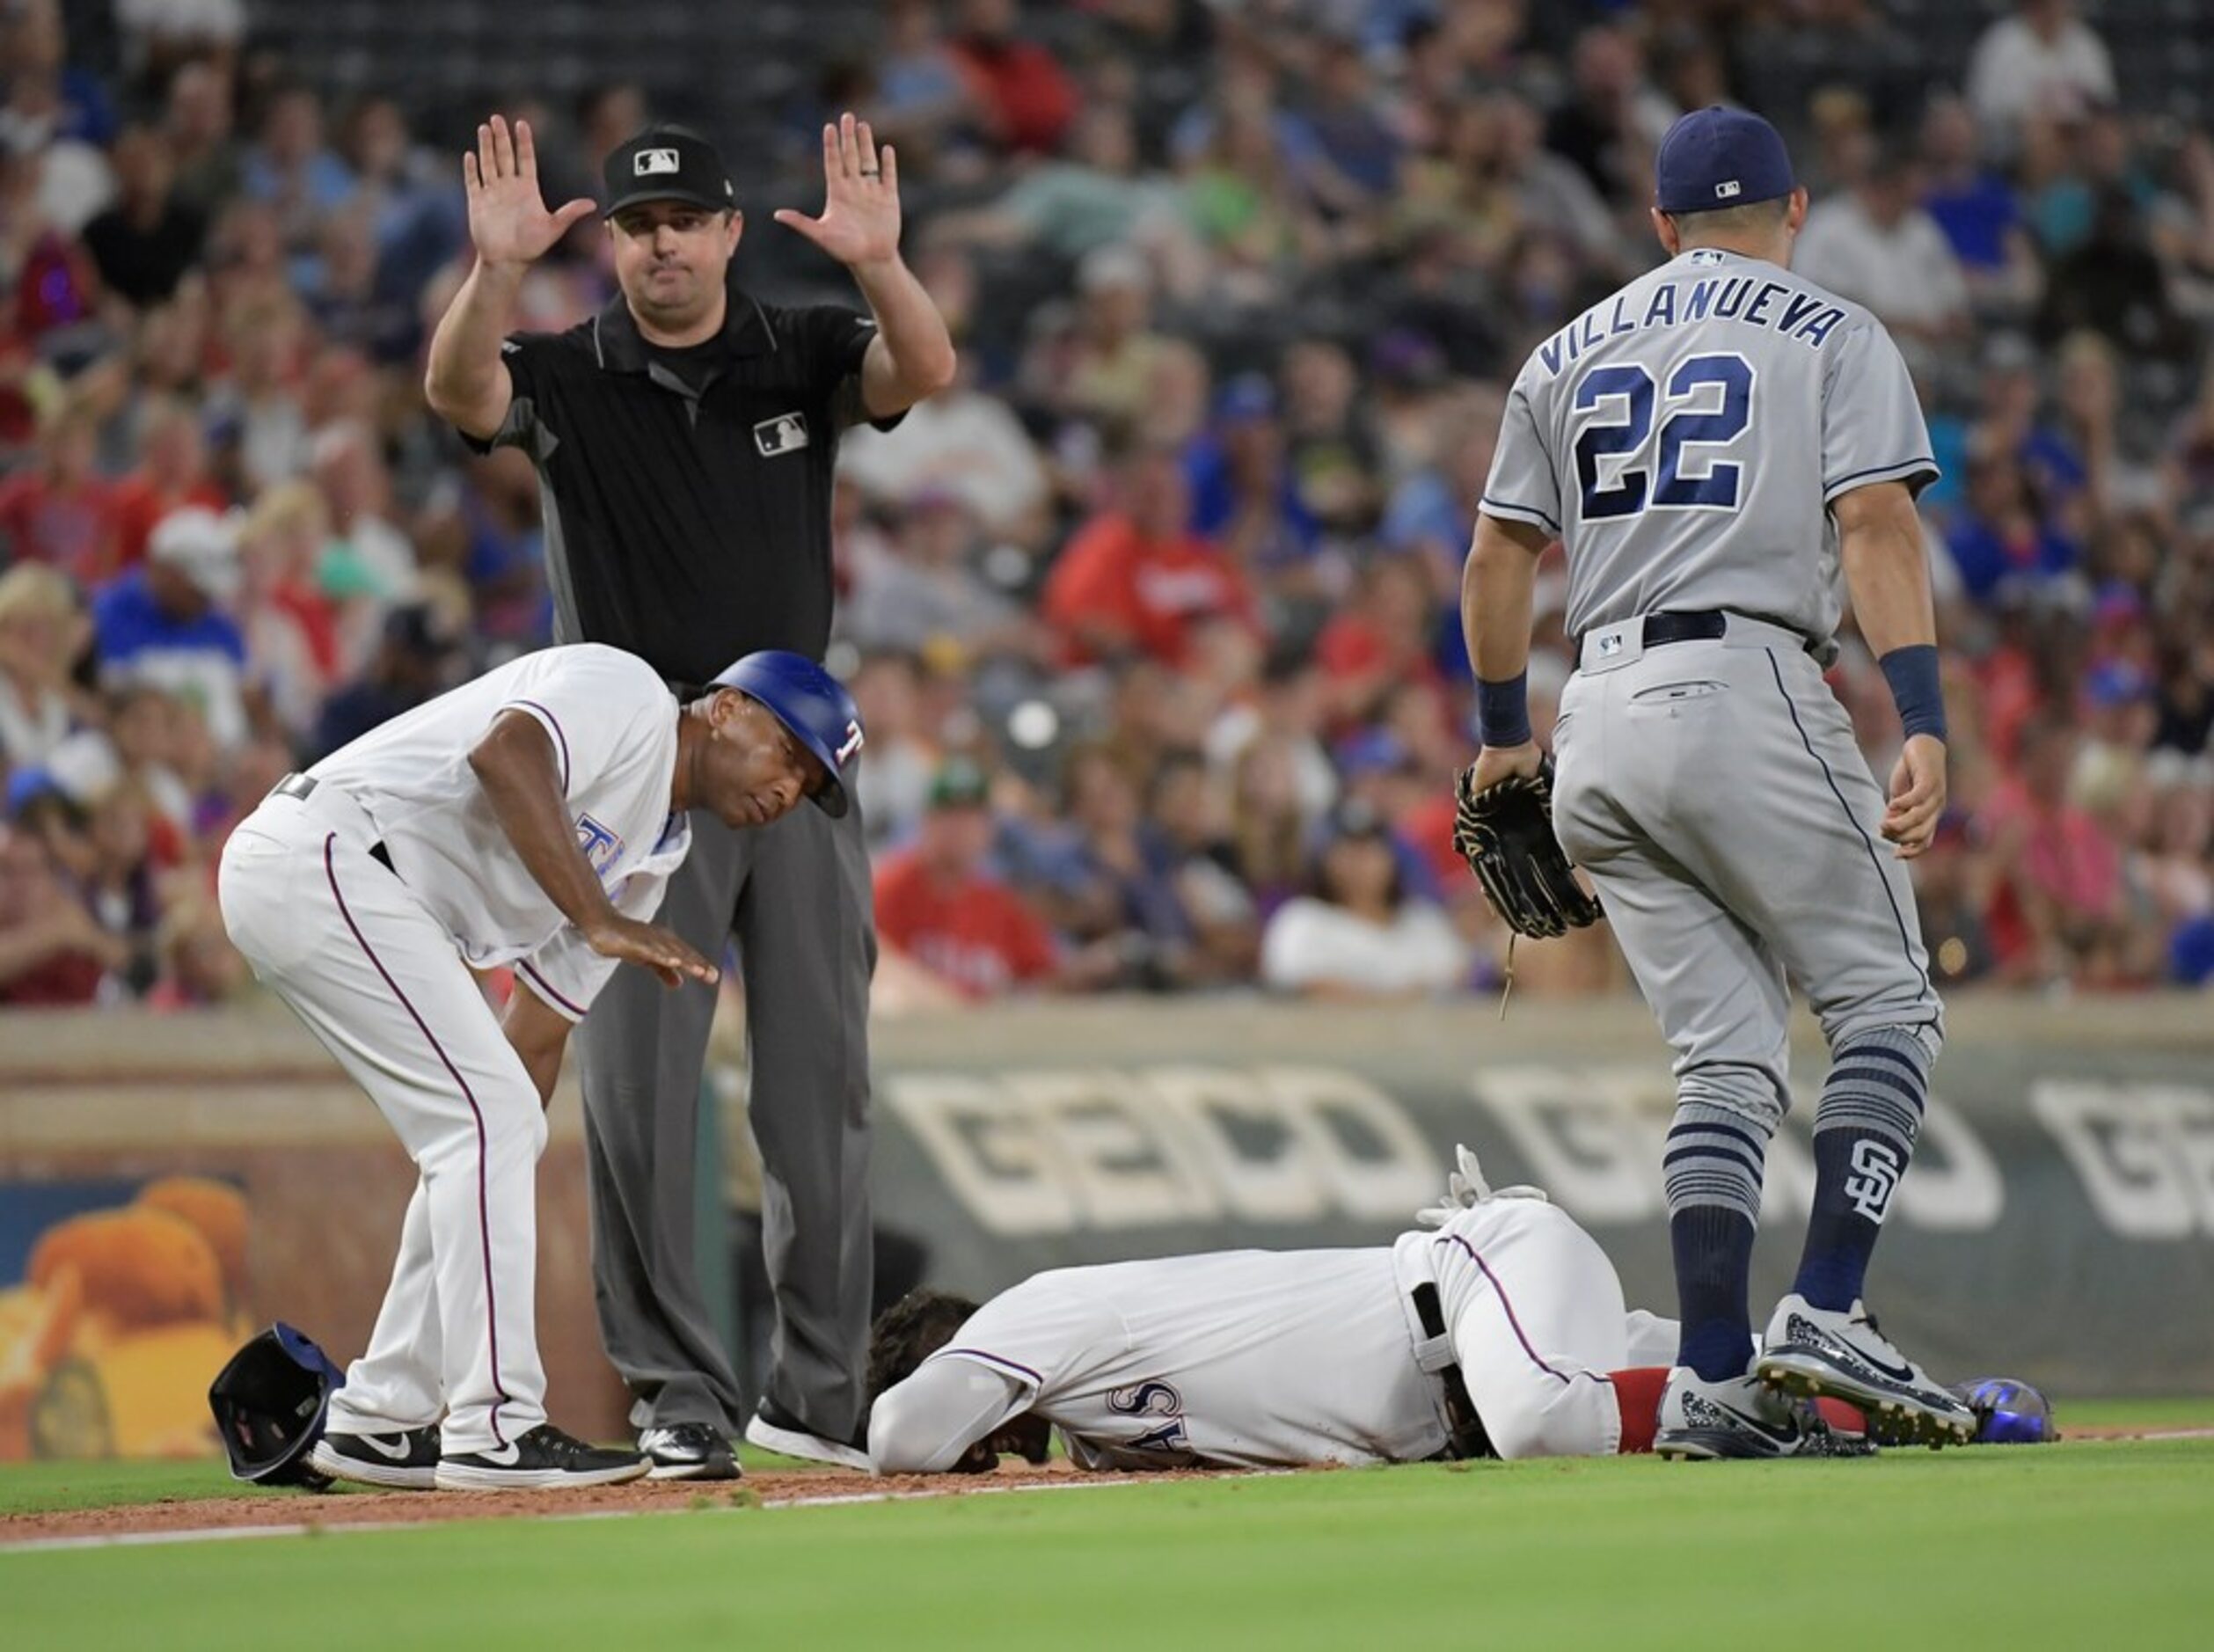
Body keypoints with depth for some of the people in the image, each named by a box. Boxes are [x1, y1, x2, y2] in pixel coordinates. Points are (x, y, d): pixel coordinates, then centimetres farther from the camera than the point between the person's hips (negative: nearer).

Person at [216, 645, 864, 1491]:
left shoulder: (652, 852, 19)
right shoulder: (626, 693, -7)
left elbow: (536, 1038, 19)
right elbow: (503, 753, -29)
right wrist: (601, 921, -31)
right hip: (320, 854, -10)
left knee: (494, 1129, 13)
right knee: (490, 1116, -13)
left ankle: (378, 1422, 18)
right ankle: (494, 1428, -12)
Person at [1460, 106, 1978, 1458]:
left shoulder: (1572, 355, 20)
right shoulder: (1832, 336, 7)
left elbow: (1496, 562, 18)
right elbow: (1877, 525, -7)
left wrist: (1505, 736, 30)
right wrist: (1926, 725, -15)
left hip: (1604, 718, 5)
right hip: (1751, 692, -5)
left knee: (1728, 1057, 8)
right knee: (1889, 1003, 4)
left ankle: (1714, 1381, -4)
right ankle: (1827, 1315, -14)